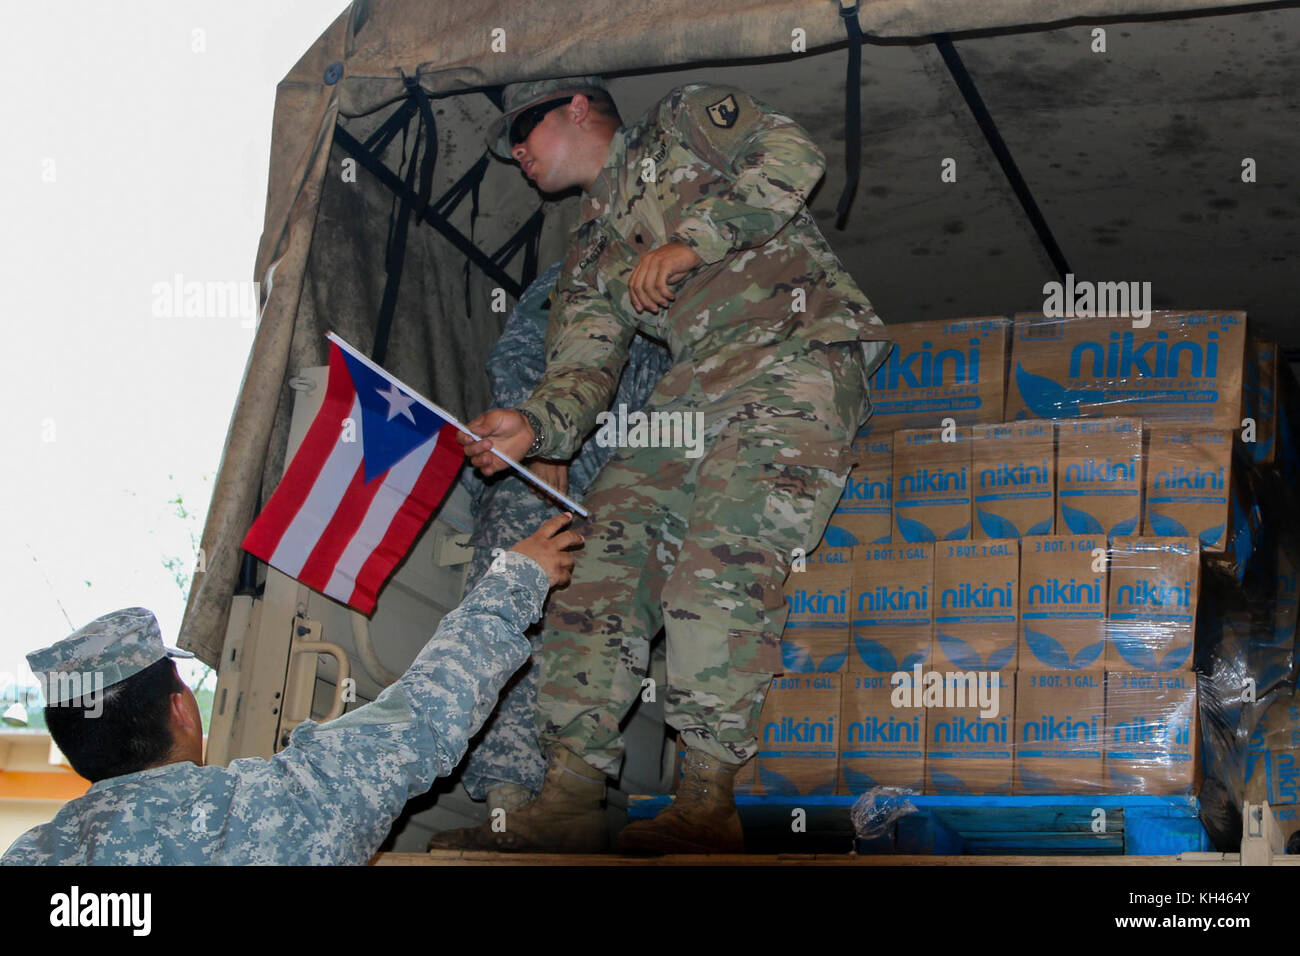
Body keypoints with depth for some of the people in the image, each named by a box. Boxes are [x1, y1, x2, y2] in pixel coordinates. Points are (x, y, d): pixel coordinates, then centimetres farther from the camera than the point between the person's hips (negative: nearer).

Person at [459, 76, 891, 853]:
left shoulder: (684, 121, 16)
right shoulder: (592, 253, 29)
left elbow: (795, 154, 0)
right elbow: (583, 373, 15)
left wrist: (691, 242, -6)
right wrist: (536, 425, -7)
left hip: (799, 348, -6)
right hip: (695, 383, 6)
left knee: (723, 560, -23)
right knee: (604, 556, -11)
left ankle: (708, 802, -23)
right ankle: (570, 797, -13)